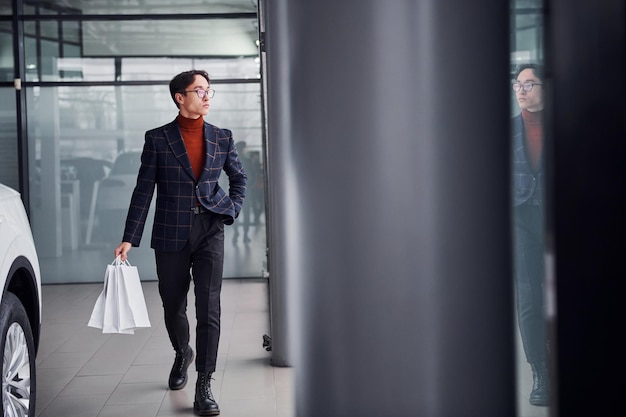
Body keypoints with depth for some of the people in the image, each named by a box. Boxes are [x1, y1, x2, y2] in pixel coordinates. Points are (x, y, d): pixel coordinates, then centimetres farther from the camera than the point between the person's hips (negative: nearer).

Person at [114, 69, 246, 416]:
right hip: (171, 236, 0)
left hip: (210, 233, 1)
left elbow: (239, 178, 20)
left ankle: (203, 387, -4)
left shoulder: (222, 138, 6)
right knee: (173, 307, 13)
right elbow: (143, 191, -2)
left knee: (209, 309, -8)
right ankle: (182, 354, 44)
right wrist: (129, 239, -5)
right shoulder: (157, 139, -1)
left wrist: (232, 210, 4)